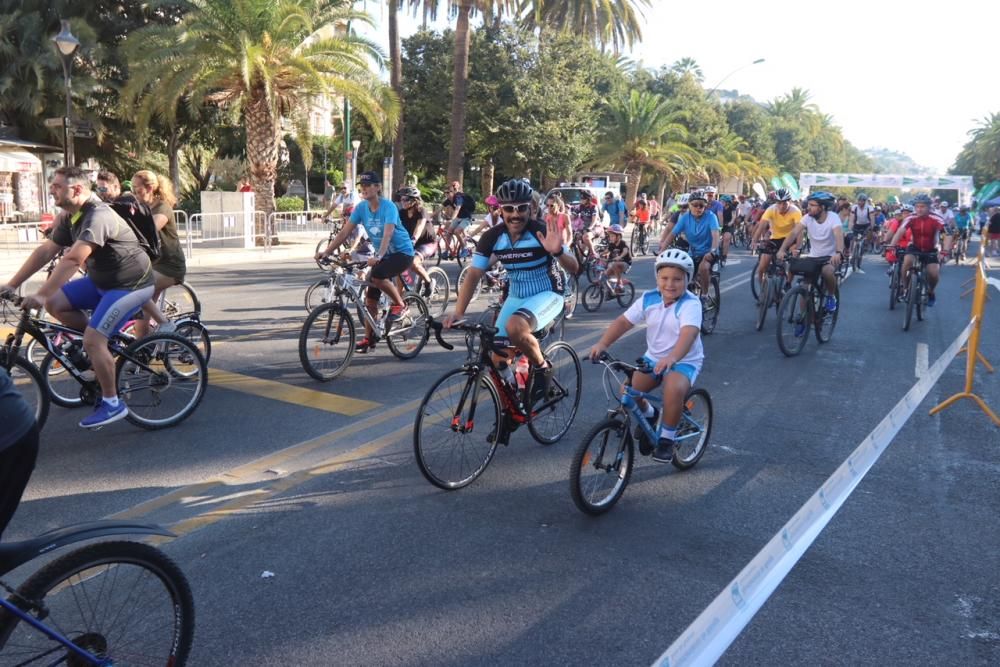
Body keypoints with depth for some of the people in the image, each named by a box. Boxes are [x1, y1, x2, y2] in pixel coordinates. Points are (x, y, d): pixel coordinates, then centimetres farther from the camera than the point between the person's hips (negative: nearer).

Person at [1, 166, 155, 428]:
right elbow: (45, 252, 6)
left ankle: (112, 403, -3)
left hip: (132, 284, -9)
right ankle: (103, 345, 14)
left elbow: (72, 260, -33)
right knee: (56, 304, -1)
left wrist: (40, 295, -35)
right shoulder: (69, 217, 4)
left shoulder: (98, 216, -26)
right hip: (102, 279, 9)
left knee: (92, 339, -16)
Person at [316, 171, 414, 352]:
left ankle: (398, 304, -11)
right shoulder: (361, 207, -4)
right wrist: (327, 252, -18)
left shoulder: (388, 207, -21)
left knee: (376, 275, -34)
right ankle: (369, 339, 16)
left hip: (402, 252, -6)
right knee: (370, 299, 2)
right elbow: (344, 232, -7)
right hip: (382, 254, 7)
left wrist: (378, 256, -50)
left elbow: (387, 233, -35)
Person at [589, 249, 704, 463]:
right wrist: (602, 344, -26)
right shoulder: (648, 299, -6)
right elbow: (623, 321, -9)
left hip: (685, 361, -5)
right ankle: (648, 414, 19)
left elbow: (689, 333, -38)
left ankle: (666, 439, -11)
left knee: (674, 389, -35)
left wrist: (672, 358, -57)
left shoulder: (690, 304, -21)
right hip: (653, 358, 5)